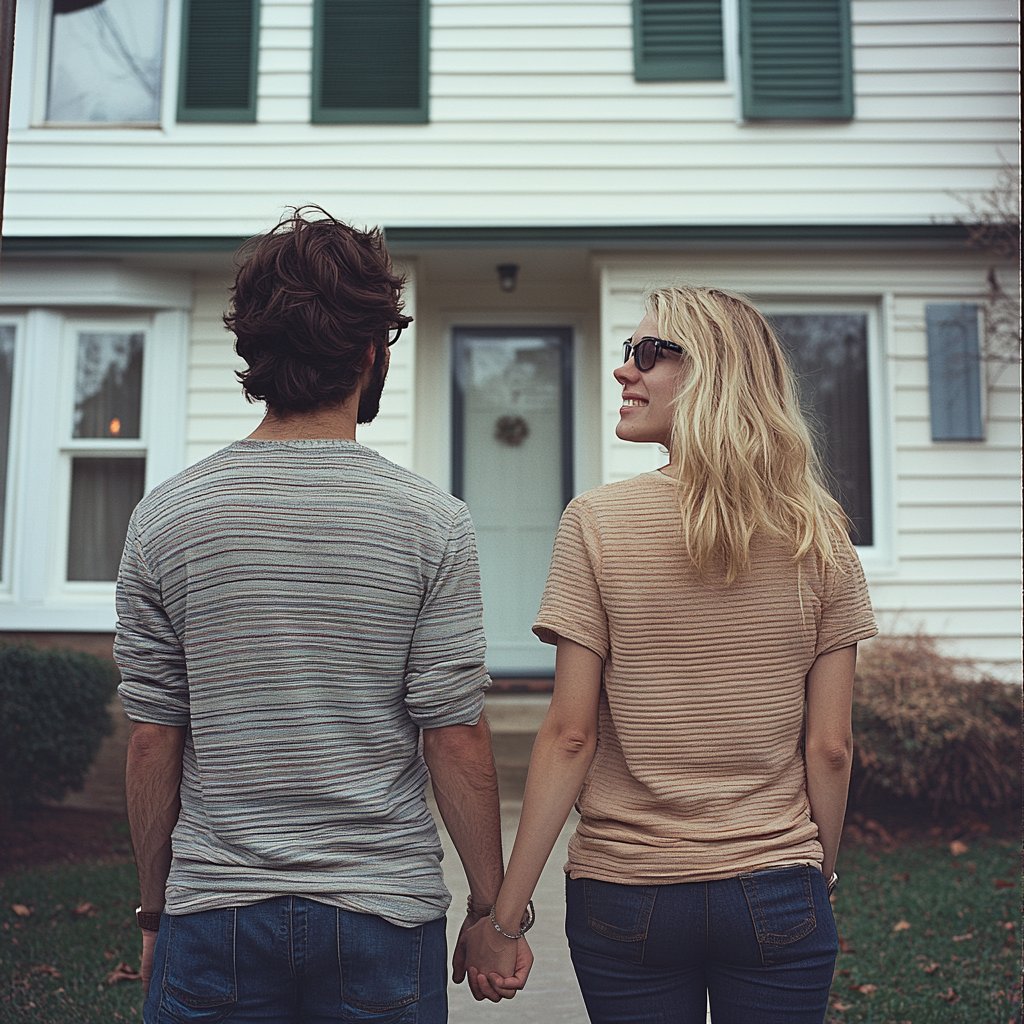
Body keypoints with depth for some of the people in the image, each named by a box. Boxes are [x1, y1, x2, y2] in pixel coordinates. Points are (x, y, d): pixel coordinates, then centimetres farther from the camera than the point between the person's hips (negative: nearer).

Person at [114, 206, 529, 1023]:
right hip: (384, 917, -1)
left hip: (214, 920, 1)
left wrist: (156, 910, 10)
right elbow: (456, 742, -10)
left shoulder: (164, 518, -6)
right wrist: (493, 909, 2)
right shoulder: (432, 523, -11)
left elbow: (153, 742, -2)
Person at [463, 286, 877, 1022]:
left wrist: (503, 917, -5)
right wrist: (821, 877, 13)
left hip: (625, 896, -1)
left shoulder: (597, 522, -12)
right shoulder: (819, 537, -5)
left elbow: (570, 736, -12)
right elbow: (830, 747, -2)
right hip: (777, 899, 2)